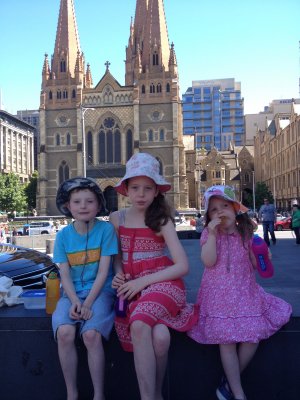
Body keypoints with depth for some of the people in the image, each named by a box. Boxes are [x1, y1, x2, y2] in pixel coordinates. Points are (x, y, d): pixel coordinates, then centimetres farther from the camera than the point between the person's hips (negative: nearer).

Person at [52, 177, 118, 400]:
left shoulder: (106, 229, -5)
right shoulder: (63, 235, 4)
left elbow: (103, 271, -8)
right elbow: (65, 274, 1)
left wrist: (88, 303, -15)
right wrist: (75, 302, -15)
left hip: (100, 290, -2)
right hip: (72, 292, 3)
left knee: (91, 334, -26)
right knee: (64, 333, -24)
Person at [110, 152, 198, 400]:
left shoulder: (161, 220, -2)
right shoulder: (117, 218, 7)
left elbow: (183, 266, -7)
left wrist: (143, 281, -14)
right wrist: (119, 275, -4)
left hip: (161, 281, -2)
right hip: (132, 286, 2)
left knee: (139, 325, -34)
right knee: (159, 336, -29)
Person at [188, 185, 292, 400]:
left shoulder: (245, 234, 7)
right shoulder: (209, 234, -2)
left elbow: (254, 263, 16)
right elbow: (209, 261, -16)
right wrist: (212, 233, -21)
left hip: (245, 292, 4)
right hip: (220, 294, -3)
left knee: (254, 335, -3)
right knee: (227, 340, -7)